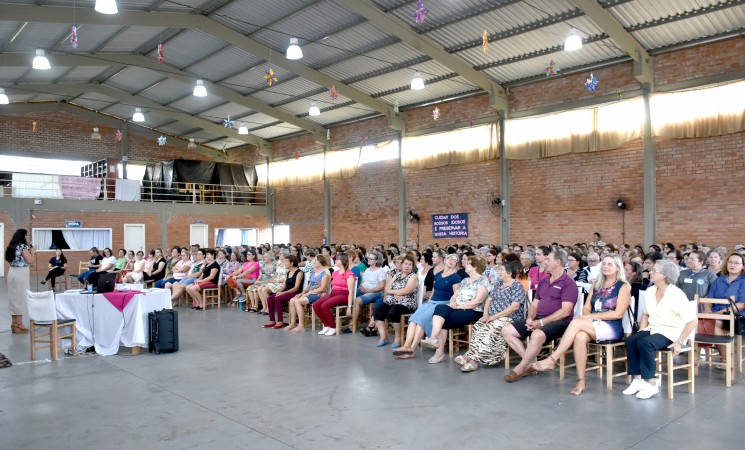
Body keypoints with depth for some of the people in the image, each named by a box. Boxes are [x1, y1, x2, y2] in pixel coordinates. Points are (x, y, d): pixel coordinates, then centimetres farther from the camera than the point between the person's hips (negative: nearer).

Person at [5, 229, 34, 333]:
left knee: (14, 297, 12)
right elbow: (29, 260, -14)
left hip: (12, 272, 9)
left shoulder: (11, 246, 12)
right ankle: (19, 324, 1)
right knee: (20, 297, -3)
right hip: (20, 273, -9)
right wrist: (31, 250, -1)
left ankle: (14, 323, 17)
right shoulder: (23, 246, -13)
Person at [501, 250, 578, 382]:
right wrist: (530, 318, -3)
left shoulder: (568, 283, -5)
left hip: (558, 322, -8)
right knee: (507, 330, -7)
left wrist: (541, 322, -21)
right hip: (538, 320, 8)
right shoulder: (543, 282, 20)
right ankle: (531, 361, -6)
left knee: (537, 335, -38)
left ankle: (520, 368, -18)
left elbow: (566, 311, -15)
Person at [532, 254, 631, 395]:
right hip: (593, 326, 4)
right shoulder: (596, 285, 19)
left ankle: (552, 360, -29)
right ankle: (581, 381, -27)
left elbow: (618, 313, -9)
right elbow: (586, 308, 13)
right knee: (580, 337, -33)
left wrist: (592, 316, -13)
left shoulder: (624, 287, 3)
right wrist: (588, 317, -11)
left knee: (576, 322, -31)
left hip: (612, 328, -4)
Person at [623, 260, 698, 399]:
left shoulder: (676, 294, -17)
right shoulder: (650, 291, 4)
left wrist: (679, 342, -21)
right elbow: (646, 314, 17)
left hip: (671, 334, -7)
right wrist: (641, 332, 5)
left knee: (644, 343, -31)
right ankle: (638, 380, -13)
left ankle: (651, 384, -18)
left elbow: (693, 320, -21)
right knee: (630, 340, -18)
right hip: (653, 329, 7)